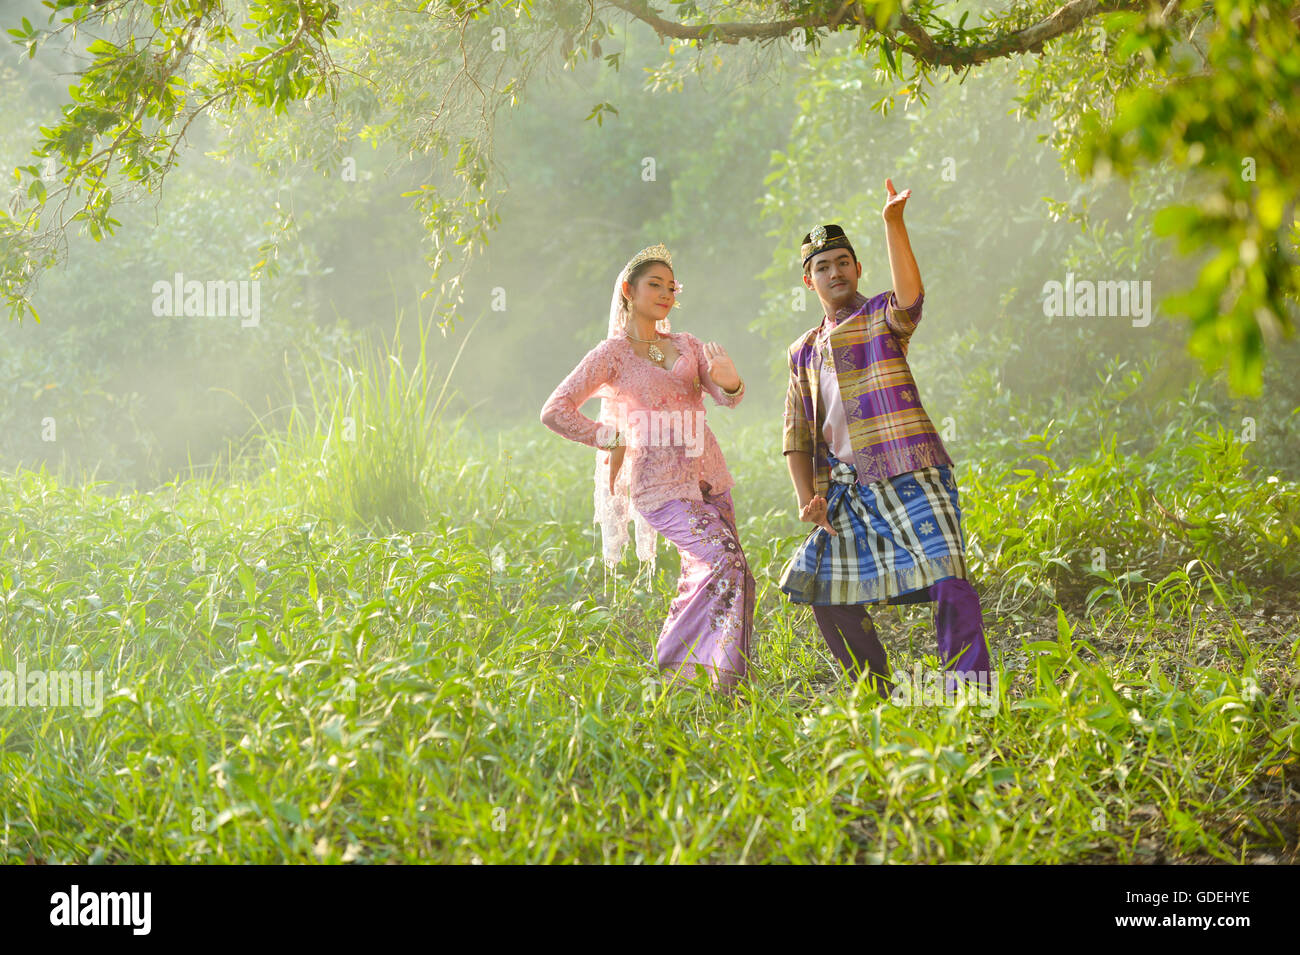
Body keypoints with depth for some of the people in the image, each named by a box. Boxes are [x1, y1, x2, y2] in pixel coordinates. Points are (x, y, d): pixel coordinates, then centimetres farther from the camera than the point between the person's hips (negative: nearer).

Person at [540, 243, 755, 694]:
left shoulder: (686, 345, 15)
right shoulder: (612, 355, 1)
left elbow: (727, 397, 2)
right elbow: (555, 411, -3)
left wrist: (731, 382, -22)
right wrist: (612, 440, -4)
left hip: (708, 478, 6)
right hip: (659, 484, -6)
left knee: (703, 578, 3)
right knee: (729, 561, -19)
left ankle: (674, 672, 15)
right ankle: (729, 679, -14)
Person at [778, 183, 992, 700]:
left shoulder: (882, 316, 4)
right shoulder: (804, 351, 19)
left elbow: (910, 297, -23)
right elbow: (797, 433, 18)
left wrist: (893, 224, -33)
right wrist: (807, 496, 4)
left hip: (908, 473, -6)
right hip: (848, 486, 6)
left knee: (946, 577, -18)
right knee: (830, 592, 5)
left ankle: (969, 691, -15)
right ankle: (879, 695, 19)